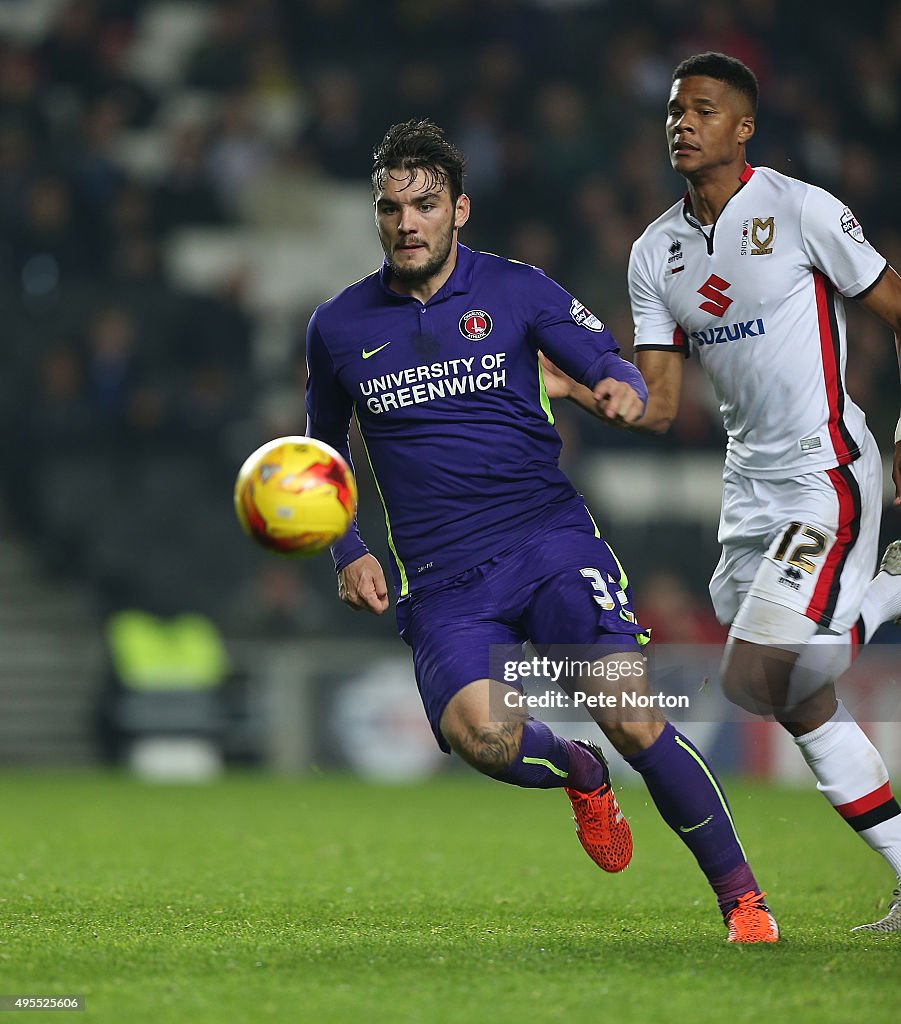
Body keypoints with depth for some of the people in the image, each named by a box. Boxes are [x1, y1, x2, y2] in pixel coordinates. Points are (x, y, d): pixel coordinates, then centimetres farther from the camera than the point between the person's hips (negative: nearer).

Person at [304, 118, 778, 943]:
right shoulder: (338, 328, 9)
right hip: (440, 580, 1)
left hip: (550, 538, -1)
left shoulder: (516, 289, 4)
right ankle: (578, 774, 10)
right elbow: (325, 453, 22)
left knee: (631, 716, -19)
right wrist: (348, 555, 8)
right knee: (482, 736, -27)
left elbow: (612, 364, 2)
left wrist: (622, 387, -23)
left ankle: (742, 897, -4)